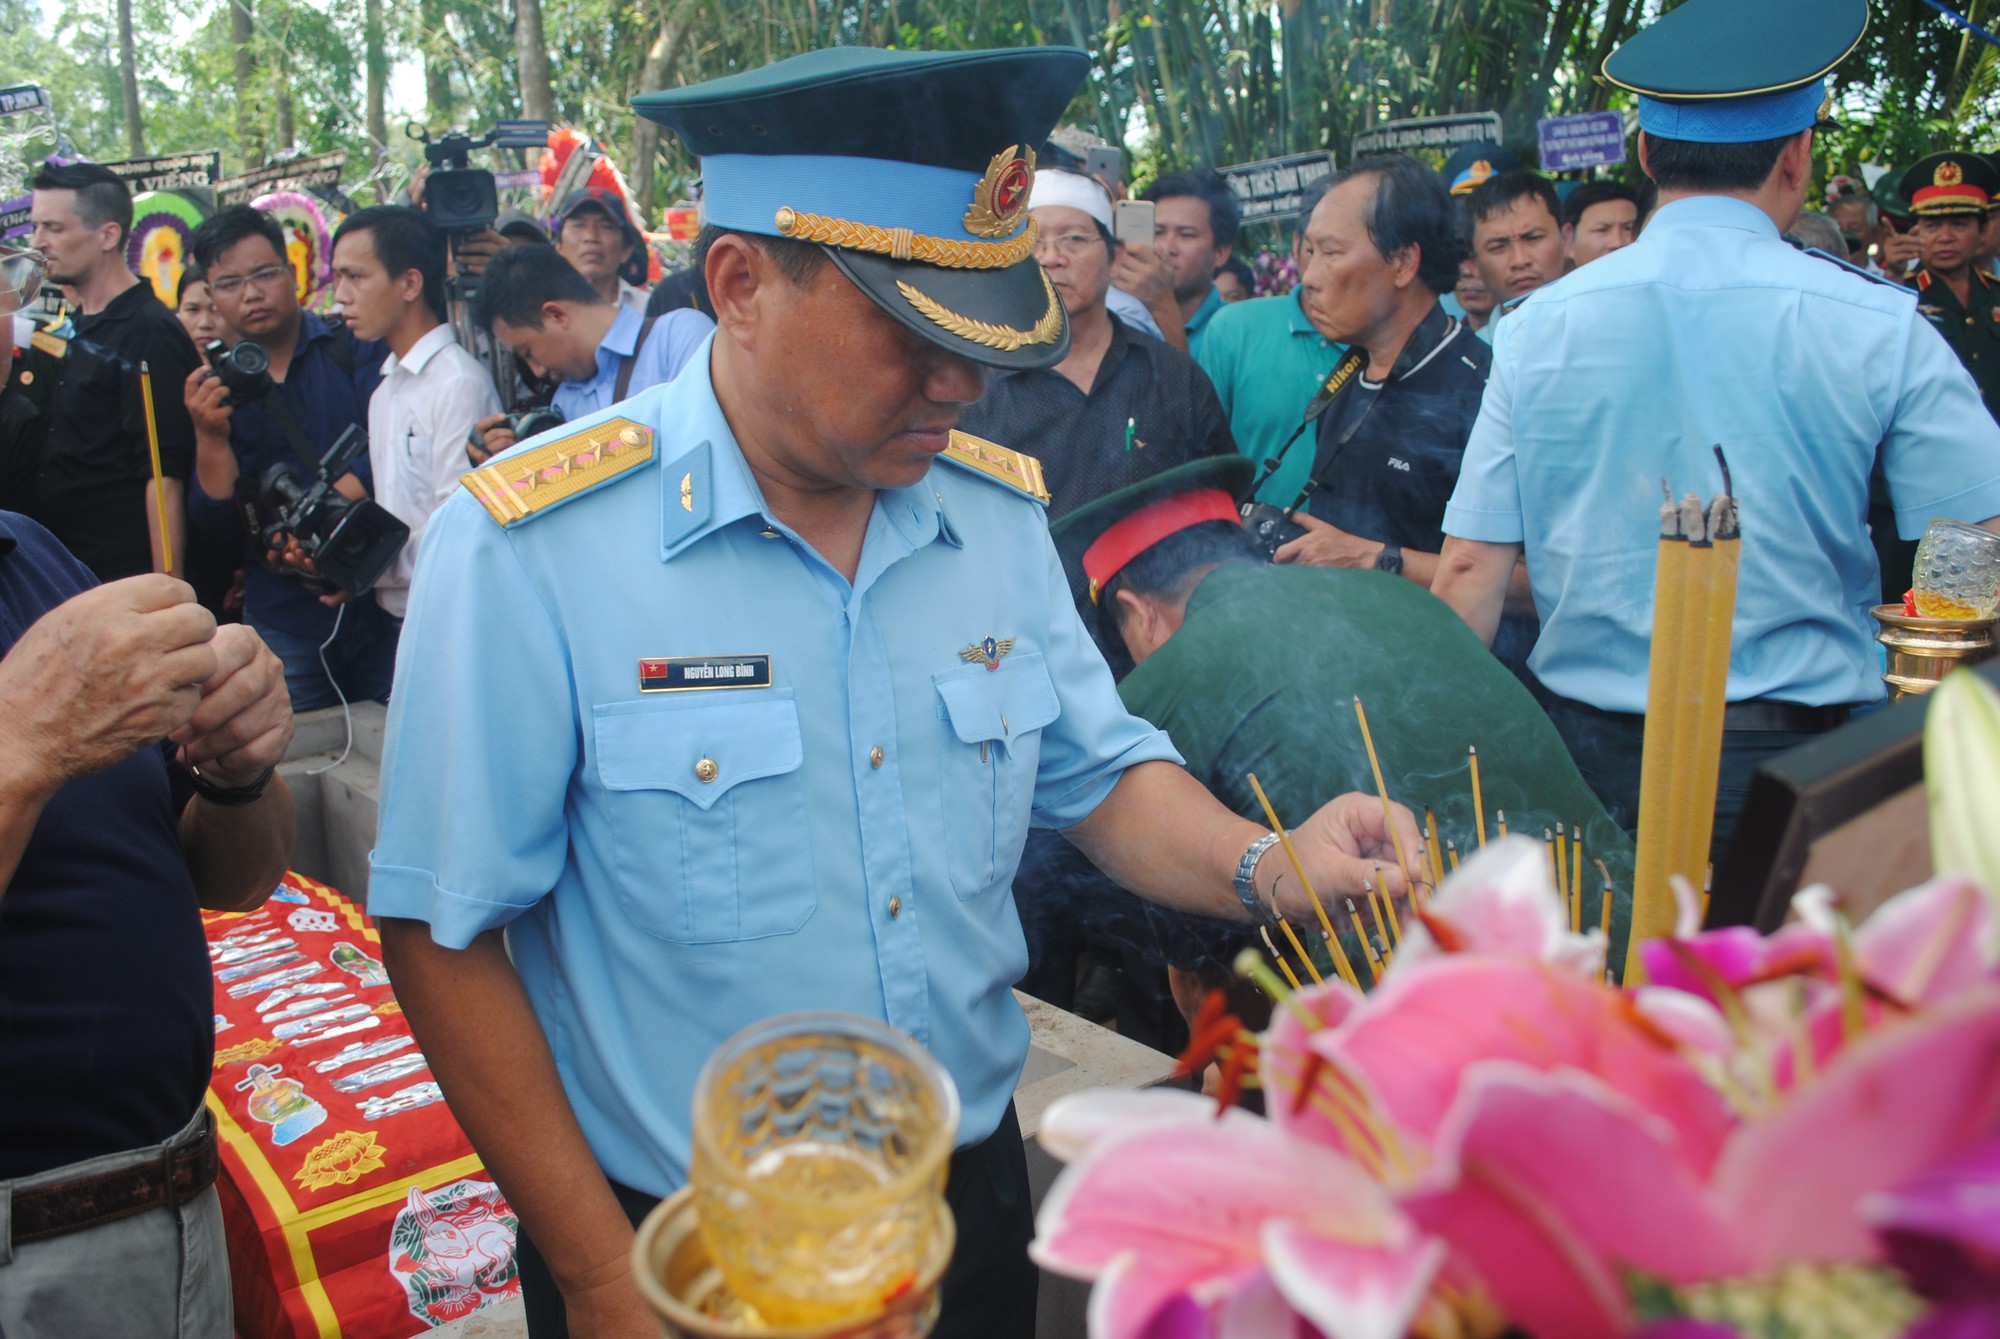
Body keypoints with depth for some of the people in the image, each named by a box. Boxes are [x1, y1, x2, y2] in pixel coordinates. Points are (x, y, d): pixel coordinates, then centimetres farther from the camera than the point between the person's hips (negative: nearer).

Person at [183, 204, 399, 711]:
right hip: (284, 620, 2)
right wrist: (212, 438, -12)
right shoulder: (214, 389, 9)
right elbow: (218, 527, 3)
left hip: (380, 597, -2)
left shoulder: (358, 348, 1)